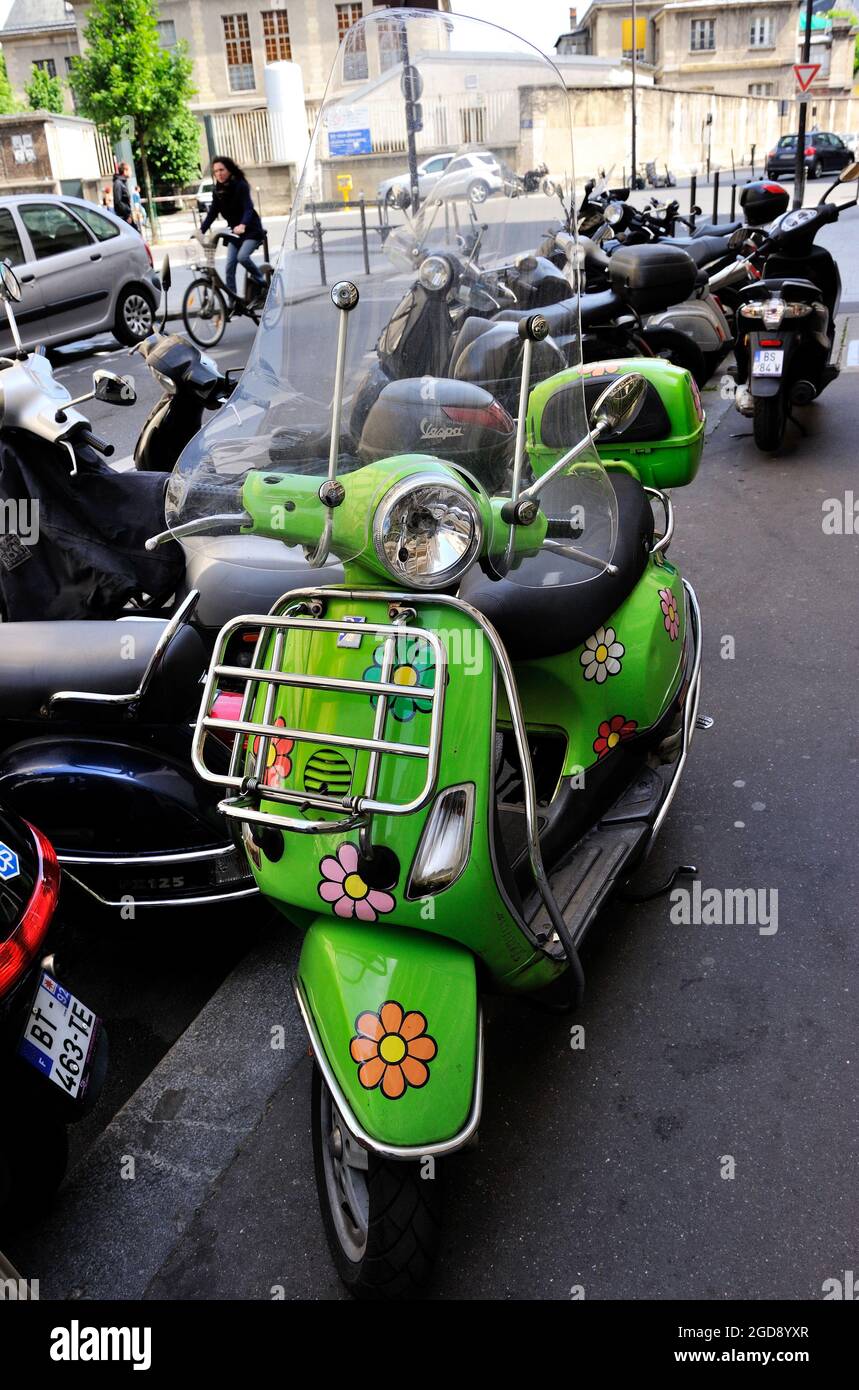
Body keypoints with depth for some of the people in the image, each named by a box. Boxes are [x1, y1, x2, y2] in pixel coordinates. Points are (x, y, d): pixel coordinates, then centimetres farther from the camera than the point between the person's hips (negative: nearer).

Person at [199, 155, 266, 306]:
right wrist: (201, 230, -16)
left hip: (251, 230, -6)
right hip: (234, 232, 6)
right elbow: (212, 212, -1)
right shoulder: (217, 191, 1)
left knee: (242, 256, -29)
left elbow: (248, 208, -27)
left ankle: (262, 282, -5)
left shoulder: (241, 186, -15)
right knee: (229, 267, -6)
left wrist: (243, 225, -47)